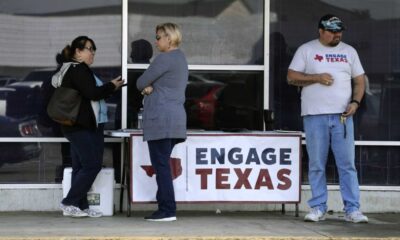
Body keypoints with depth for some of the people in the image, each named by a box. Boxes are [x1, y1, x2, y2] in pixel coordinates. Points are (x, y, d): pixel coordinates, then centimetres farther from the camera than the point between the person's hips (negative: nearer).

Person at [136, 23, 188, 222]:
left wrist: (146, 87, 14)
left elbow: (140, 83, -7)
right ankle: (165, 208, 11)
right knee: (163, 165, 11)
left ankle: (167, 210, -9)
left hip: (161, 118, -9)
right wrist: (150, 88, -1)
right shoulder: (181, 58, 20)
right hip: (176, 117, 9)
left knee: (161, 165, -8)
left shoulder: (165, 59, -11)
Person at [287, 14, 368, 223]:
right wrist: (317, 77, -13)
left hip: (343, 116, 2)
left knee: (347, 164, -2)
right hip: (315, 116, -2)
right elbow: (291, 77, 0)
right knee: (316, 165, 2)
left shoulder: (349, 51, 13)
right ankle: (318, 208, 9)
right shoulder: (306, 50, 5)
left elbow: (359, 80, 14)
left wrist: (355, 102, -3)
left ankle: (352, 209, 0)